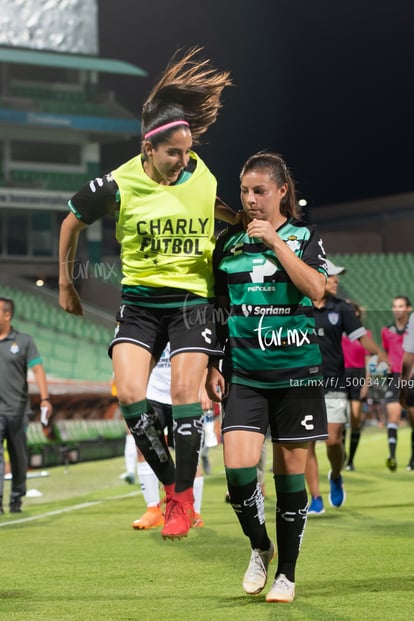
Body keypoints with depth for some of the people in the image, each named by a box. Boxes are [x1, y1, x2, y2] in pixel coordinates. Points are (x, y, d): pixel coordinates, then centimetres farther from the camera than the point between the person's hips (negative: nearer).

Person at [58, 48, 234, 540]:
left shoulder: (201, 175, -5)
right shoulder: (117, 186, -12)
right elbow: (72, 222, 6)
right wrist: (65, 284, 12)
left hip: (193, 300, 0)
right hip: (140, 301, 0)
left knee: (184, 394, -9)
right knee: (130, 395, -13)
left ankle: (183, 499, 1)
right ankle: (170, 484, 4)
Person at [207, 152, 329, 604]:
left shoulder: (304, 236, 0)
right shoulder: (229, 242, 7)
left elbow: (315, 289, -17)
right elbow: (219, 310, 13)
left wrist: (275, 241, -17)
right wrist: (213, 366, 8)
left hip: (295, 372, -2)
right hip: (244, 374, 2)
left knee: (290, 471, 4)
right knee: (238, 467, -13)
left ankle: (287, 574, 17)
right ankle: (260, 548, 13)